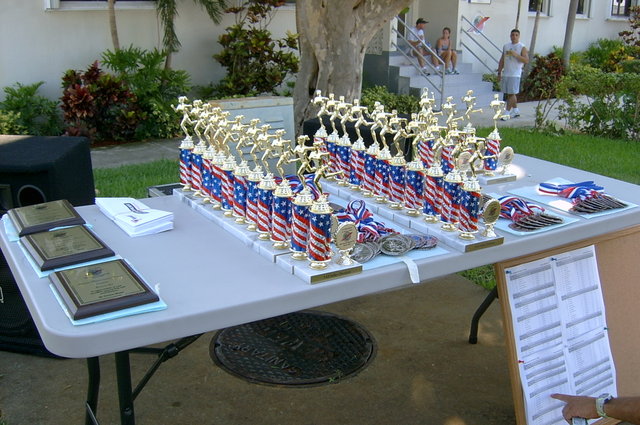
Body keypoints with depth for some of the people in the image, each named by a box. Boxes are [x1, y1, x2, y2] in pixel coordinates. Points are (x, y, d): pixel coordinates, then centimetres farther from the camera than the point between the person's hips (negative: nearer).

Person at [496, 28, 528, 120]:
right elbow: (502, 60, 17)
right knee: (509, 93, 12)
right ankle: (516, 111, 25)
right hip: (505, 74, 6)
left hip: (515, 74, -6)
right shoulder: (506, 46, 14)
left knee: (511, 94, -8)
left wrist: (516, 55, -22)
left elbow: (526, 61, -13)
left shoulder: (522, 47, -2)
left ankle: (507, 113, -6)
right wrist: (499, 73, 13)